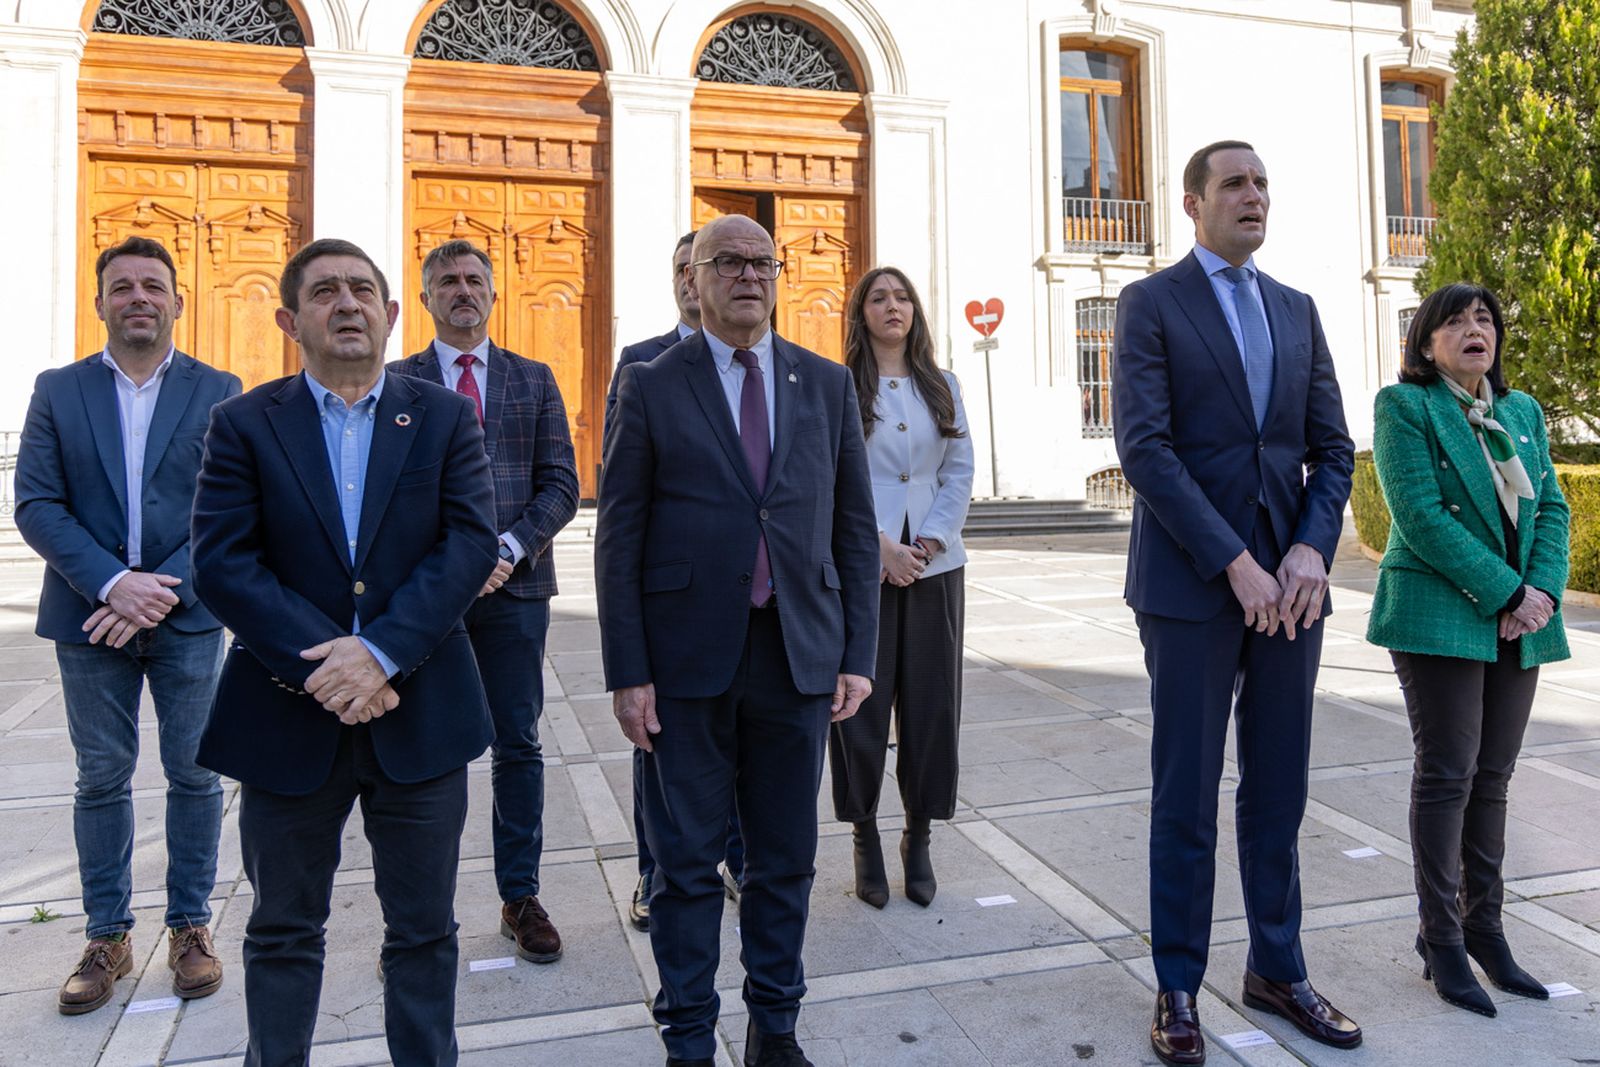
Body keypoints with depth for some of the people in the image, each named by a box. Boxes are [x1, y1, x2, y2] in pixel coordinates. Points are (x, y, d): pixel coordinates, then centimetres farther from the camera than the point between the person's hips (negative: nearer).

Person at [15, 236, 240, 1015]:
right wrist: (114, 584, -15)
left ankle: (190, 926, 22)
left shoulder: (218, 392, 2)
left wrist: (165, 592, -15)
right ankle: (107, 938, 23)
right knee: (101, 778, 9)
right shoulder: (58, 391, 5)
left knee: (194, 774, 7)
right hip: (90, 616, 1)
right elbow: (35, 505, -2)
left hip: (187, 617, -1)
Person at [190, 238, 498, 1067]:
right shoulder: (244, 424, 2)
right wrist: (319, 665, -17)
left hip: (421, 712, 0)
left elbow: (470, 545, -8)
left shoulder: (445, 418, 3)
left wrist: (380, 650, -19)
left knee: (423, 930, 13)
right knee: (282, 932, 16)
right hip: (290, 717, 0)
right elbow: (221, 563, -7)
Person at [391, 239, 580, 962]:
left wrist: (509, 548, -11)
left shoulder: (534, 380, 11)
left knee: (518, 746, 5)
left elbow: (560, 484, 4)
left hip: (514, 582, 1)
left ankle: (521, 897, 17)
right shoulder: (396, 382, 7)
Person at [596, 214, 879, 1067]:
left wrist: (858, 655, 2)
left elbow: (855, 526, 8)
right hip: (687, 659, -2)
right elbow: (618, 537, -1)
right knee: (686, 862, 8)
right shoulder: (651, 387, 2)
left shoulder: (827, 385, 9)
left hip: (798, 656, 3)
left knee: (786, 859, 13)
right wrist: (626, 671, -7)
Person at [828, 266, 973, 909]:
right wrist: (880, 545, -12)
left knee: (931, 702, 5)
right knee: (861, 700, 0)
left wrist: (929, 541, -6)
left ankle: (918, 839, 19)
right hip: (861, 566, -3)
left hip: (934, 564, 3)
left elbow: (961, 471, 7)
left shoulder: (943, 388, 12)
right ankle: (865, 838, 16)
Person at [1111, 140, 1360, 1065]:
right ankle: (1179, 987, 19)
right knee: (1187, 800, 4)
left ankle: (1278, 971, 29)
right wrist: (1236, 562, -16)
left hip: (1290, 582, 5)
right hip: (1192, 583, -4)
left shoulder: (1297, 310, 15)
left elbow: (1333, 449, 11)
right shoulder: (1152, 303, -1)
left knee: (1279, 794, 13)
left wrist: (1311, 550, -7)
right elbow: (1145, 449, -12)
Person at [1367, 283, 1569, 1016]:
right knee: (1448, 773, -1)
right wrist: (1506, 592, -16)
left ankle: (1484, 926, 22)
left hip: (1520, 622, 6)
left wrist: (1542, 590, -7)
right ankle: (1440, 939, 11)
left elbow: (1551, 509, 10)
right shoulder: (1403, 406, -5)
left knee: (1493, 776, 10)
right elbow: (1421, 516, -14)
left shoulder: (1523, 412, 15)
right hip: (1439, 617, -6)